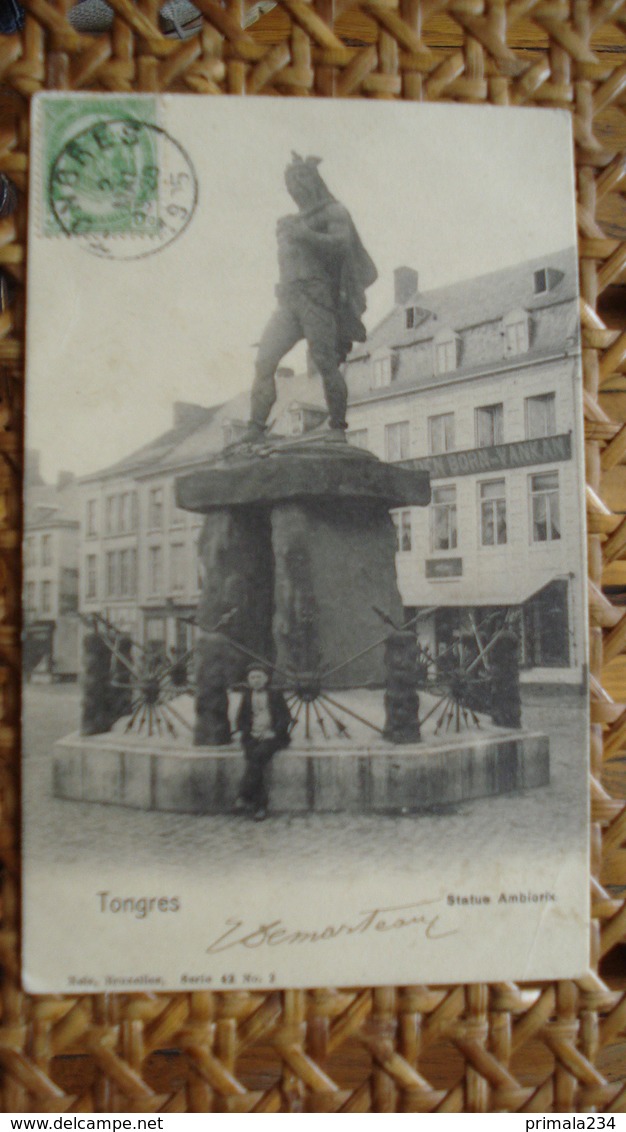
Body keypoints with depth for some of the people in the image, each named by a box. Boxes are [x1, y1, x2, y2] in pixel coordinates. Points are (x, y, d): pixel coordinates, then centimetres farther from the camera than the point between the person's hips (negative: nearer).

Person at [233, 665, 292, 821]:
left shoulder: (275, 694, 11)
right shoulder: (247, 695, 18)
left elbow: (286, 717, 4)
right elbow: (241, 719, 18)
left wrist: (273, 732, -11)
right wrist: (249, 732, -2)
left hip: (272, 736, -2)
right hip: (253, 737, 2)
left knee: (258, 754, -33)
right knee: (253, 759, -29)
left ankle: (244, 798, -34)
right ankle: (260, 805, -31)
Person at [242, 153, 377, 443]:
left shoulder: (334, 213, 7)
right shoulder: (290, 222, 27)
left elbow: (341, 245, -12)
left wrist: (304, 234, -17)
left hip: (316, 296, -6)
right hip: (289, 300, 6)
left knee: (326, 363, -13)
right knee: (264, 361, -8)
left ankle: (338, 428, -5)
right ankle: (255, 431, -12)